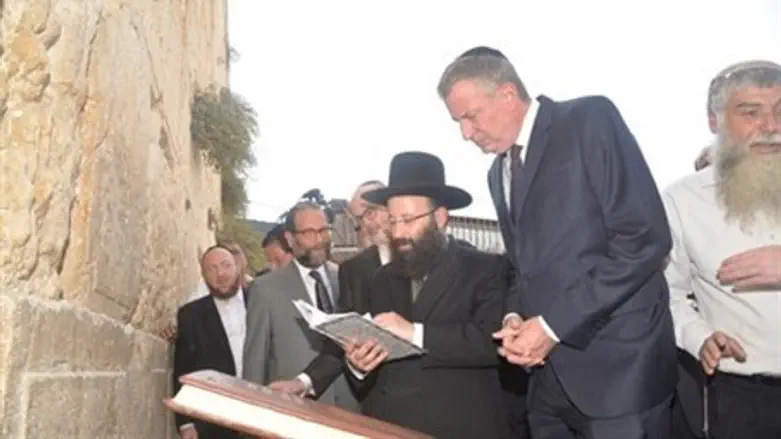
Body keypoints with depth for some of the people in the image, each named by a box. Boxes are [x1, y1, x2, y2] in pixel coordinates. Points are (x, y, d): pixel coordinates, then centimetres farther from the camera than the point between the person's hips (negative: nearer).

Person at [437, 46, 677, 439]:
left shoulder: (590, 120, -8)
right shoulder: (499, 173, 15)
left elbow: (645, 237, -17)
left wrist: (554, 324, -16)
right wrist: (515, 317, -2)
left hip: (616, 363, -6)